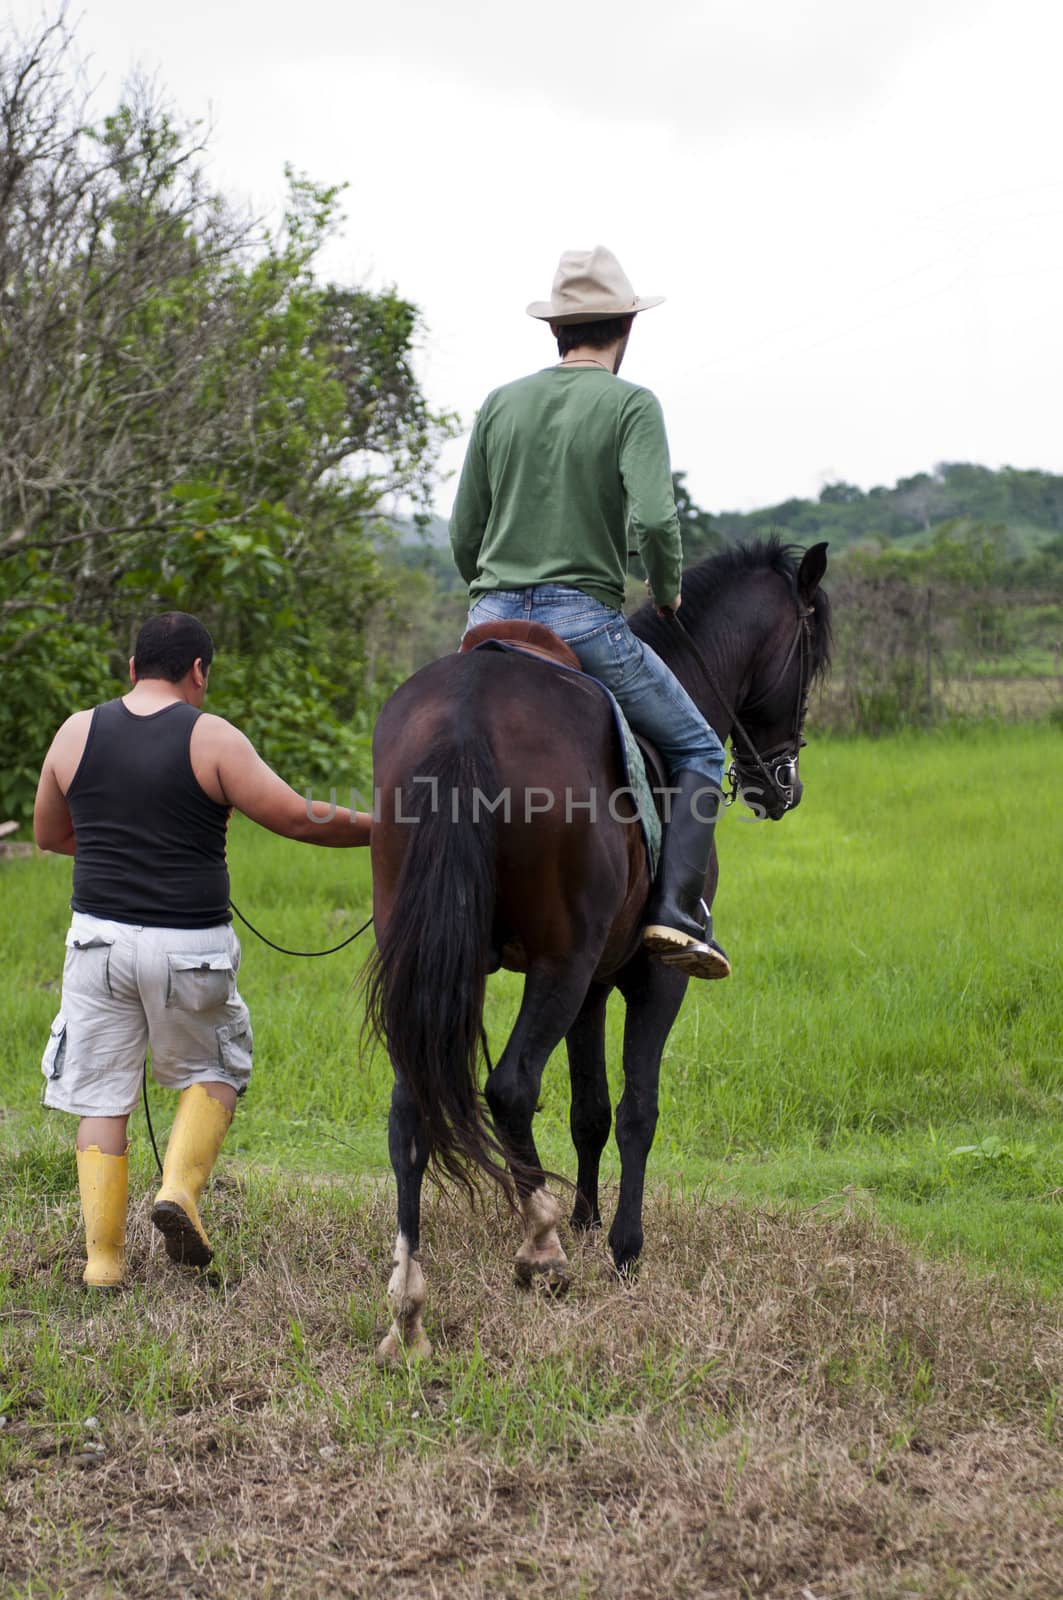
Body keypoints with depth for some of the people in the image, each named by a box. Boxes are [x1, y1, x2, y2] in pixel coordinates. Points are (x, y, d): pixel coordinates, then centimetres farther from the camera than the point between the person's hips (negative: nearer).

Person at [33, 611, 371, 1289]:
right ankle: (181, 1187, -1)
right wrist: (378, 827, 6)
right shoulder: (212, 738, -7)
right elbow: (297, 817, -8)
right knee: (212, 1073, 21)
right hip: (190, 949, -2)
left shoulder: (76, 733, 4)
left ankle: (103, 1255, 9)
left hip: (100, 938, 2)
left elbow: (49, 833, 17)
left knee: (101, 1096, 11)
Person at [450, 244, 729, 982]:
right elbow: (655, 519, -18)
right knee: (698, 751, 12)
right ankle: (678, 910, -4)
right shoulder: (631, 404, -4)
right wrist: (668, 590, 1)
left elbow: (463, 536, 12)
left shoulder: (501, 404, 10)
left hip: (492, 623, 4)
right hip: (585, 622, -4)